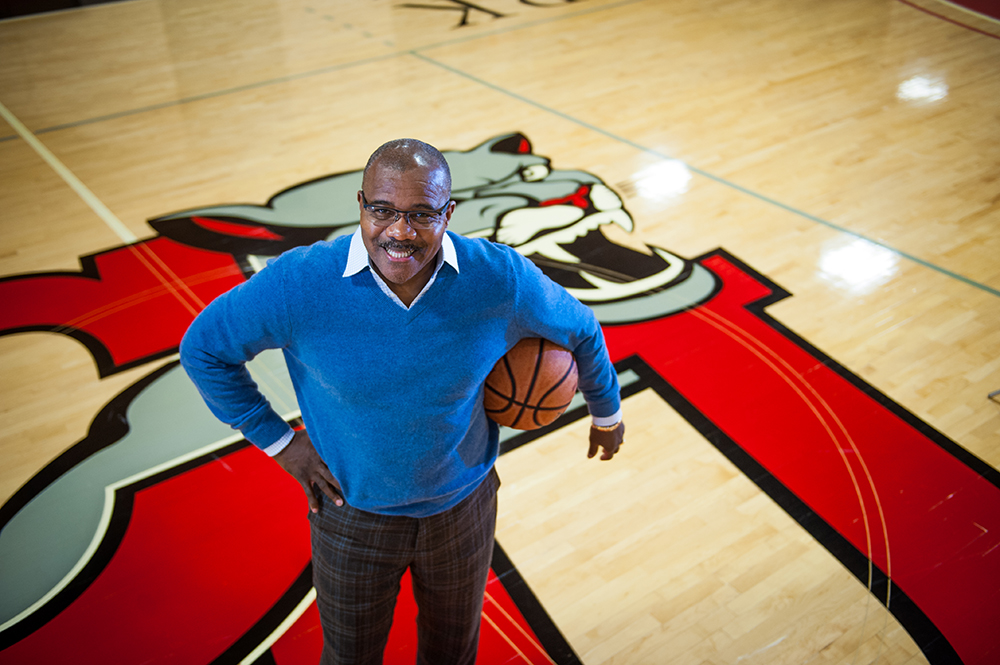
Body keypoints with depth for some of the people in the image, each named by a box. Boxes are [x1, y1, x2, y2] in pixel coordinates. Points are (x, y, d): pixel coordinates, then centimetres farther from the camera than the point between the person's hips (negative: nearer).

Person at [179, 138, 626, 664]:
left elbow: (579, 331, -3)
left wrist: (606, 414, 12)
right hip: (352, 513, -1)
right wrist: (279, 442, -10)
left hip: (463, 506, 1)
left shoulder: (502, 280, -23)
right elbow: (203, 349, -9)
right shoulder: (299, 284, -26)